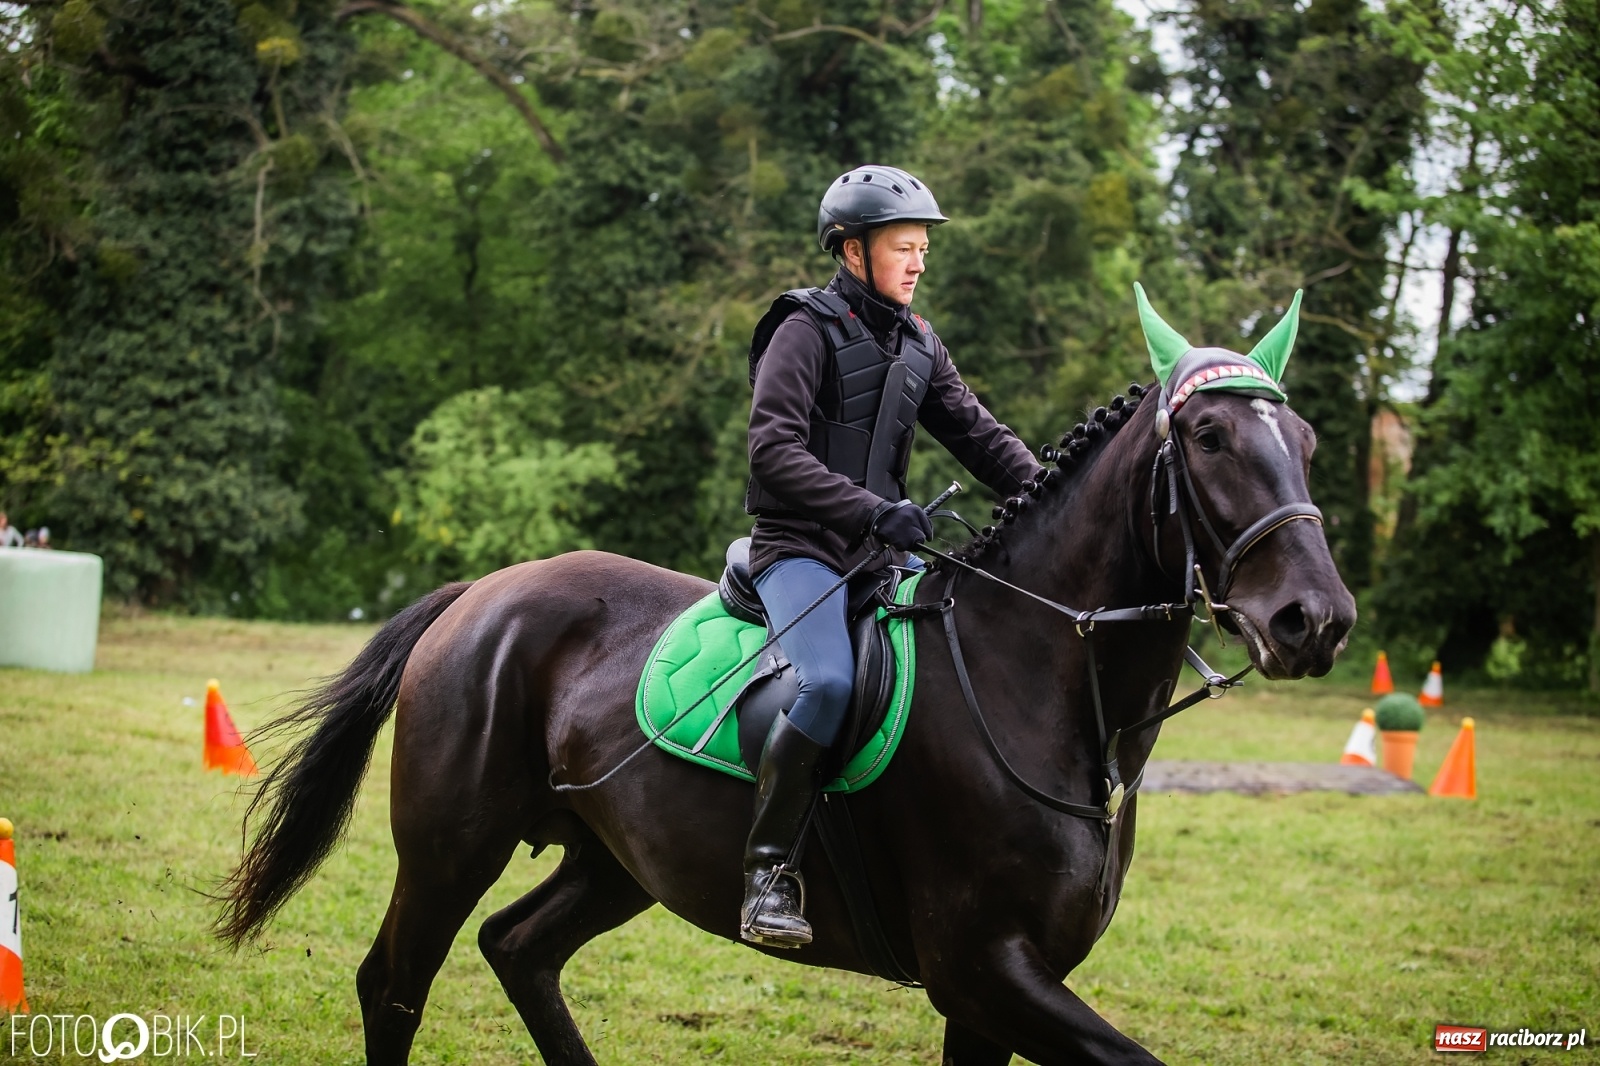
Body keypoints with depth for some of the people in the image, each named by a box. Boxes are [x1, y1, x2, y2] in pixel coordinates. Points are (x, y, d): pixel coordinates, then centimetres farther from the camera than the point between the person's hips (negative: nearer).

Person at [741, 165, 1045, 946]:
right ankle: (769, 868, -22)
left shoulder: (918, 345, 15)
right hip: (800, 547, -7)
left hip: (883, 551, 7)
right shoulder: (807, 331, -7)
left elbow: (976, 433, 13)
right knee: (828, 683, -31)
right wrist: (870, 509, -27)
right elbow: (774, 449, -17)